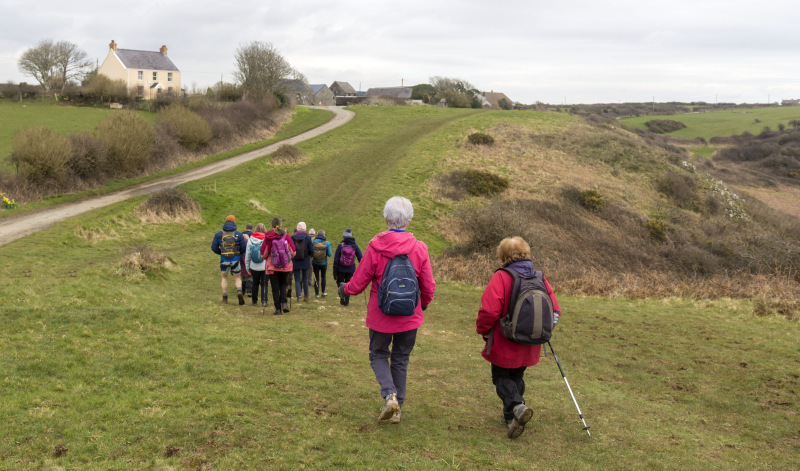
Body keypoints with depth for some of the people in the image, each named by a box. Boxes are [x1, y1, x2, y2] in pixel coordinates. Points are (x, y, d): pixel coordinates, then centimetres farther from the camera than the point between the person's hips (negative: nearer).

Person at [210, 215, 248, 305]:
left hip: (224, 259, 1)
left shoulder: (218, 234, -1)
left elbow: (214, 248, 0)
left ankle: (224, 298, 17)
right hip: (235, 259, -1)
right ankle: (239, 291, -16)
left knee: (224, 278, 19)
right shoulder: (238, 234, -3)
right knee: (237, 278, 12)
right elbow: (244, 247, -4)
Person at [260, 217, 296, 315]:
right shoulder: (286, 236, -4)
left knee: (275, 287, 6)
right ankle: (284, 302, -2)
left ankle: (278, 308, 5)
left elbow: (263, 253, -1)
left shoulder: (268, 237, -8)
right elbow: (293, 251, 1)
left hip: (272, 266, -2)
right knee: (283, 285, 18)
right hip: (285, 266, 2)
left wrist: (266, 258, 20)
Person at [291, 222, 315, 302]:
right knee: (305, 279, 14)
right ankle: (306, 296, 19)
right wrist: (310, 255, 16)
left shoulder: (292, 238, -6)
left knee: (297, 279, 5)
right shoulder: (307, 237, -6)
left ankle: (298, 297, -2)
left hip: (295, 262, -1)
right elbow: (311, 250, -4)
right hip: (305, 262, 1)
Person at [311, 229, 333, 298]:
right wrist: (331, 253, 14)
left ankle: (317, 293, 9)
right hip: (324, 263, 0)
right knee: (323, 277, 19)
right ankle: (323, 292, 26)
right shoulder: (327, 243, -11)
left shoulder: (314, 241, -10)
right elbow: (330, 254, -8)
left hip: (315, 263, 0)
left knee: (316, 277, 7)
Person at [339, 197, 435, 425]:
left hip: (380, 315, -2)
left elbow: (359, 281, -6)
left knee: (378, 355, 16)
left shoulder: (375, 246, -14)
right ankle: (396, 410, 20)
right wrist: (424, 303, 22)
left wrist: (345, 289, 17)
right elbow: (428, 286, 0)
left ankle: (389, 395, -7)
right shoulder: (419, 248, -8)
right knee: (401, 359, 16)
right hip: (409, 316, 2)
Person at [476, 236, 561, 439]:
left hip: (505, 345, -5)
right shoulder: (540, 278, 1)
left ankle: (517, 407, -15)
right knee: (517, 377, 22)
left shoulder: (501, 278, -16)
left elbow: (489, 310, -22)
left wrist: (483, 330, -4)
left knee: (501, 377, 9)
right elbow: (555, 310, 5)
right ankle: (511, 416, 27)